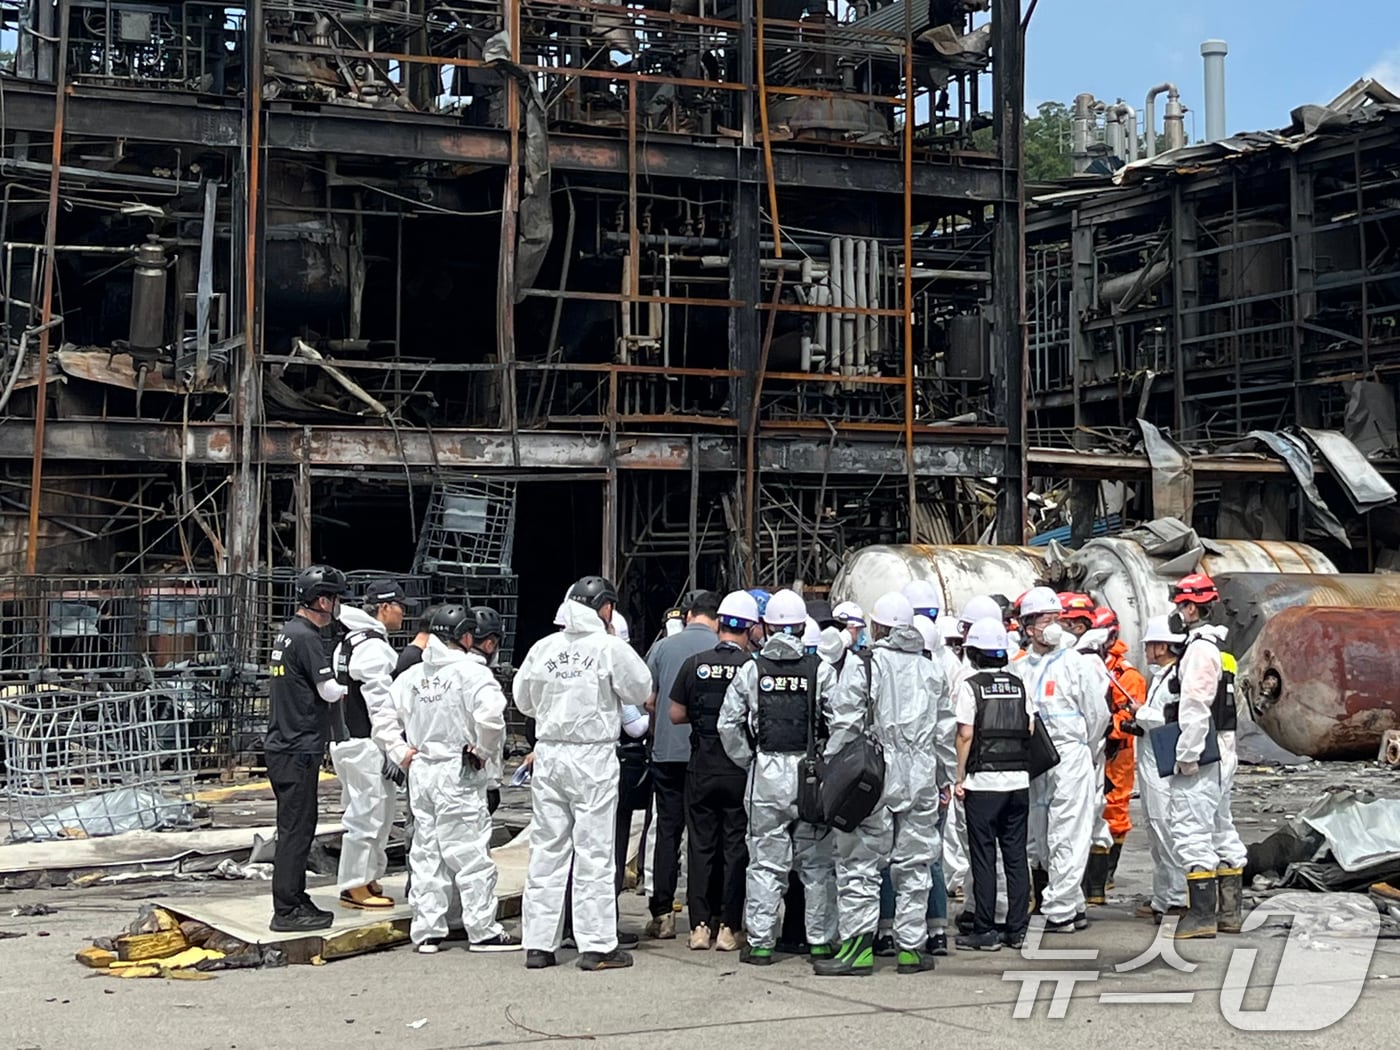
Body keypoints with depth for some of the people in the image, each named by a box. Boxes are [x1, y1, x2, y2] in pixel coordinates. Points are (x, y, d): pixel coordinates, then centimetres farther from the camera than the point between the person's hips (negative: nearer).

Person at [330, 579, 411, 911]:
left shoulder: (349, 642, 17)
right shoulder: (373, 647, -16)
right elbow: (381, 704, -20)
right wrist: (393, 750, -20)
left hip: (346, 739, 11)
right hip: (364, 745, -11)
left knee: (377, 810, 18)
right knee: (366, 814, -5)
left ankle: (368, 878, 25)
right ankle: (355, 886, 2)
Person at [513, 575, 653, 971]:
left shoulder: (543, 648, 3)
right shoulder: (610, 648, -10)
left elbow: (522, 698, 13)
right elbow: (641, 690, 1)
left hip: (549, 755, 4)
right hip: (593, 756, -4)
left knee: (546, 849, 10)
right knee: (594, 851, 1)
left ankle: (538, 943, 13)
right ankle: (597, 945, 3)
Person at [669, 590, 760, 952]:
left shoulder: (695, 664, -3)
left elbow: (676, 714, 1)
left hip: (701, 768, 2)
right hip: (740, 769, -2)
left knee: (700, 844, 9)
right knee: (735, 846, 5)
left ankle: (699, 925, 11)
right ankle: (729, 926, 7)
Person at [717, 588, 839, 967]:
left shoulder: (751, 670, 1)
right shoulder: (821, 670, -3)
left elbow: (728, 724, 0)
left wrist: (748, 761, 10)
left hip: (765, 773, 1)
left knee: (765, 863, 6)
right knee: (816, 863, 9)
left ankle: (760, 942, 7)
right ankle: (820, 940, 14)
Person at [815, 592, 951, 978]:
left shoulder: (862, 667, -6)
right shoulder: (932, 672, 11)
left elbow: (844, 727, -8)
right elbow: (945, 733, 15)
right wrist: (945, 779, 22)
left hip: (873, 779, -4)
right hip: (920, 780, 5)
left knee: (860, 864, 0)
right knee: (913, 865, 10)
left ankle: (857, 945, -3)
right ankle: (911, 946, 13)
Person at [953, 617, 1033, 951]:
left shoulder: (970, 685, -7)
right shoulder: (1019, 685, 8)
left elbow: (965, 734, -10)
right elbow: (1030, 729, 8)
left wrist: (959, 777, -4)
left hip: (983, 782, -5)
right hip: (1019, 779, 5)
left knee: (983, 857, 1)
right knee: (1016, 855, 9)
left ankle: (985, 932, 3)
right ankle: (1018, 929, 12)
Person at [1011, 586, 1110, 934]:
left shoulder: (1076, 664, -2)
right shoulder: (1017, 669, 9)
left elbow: (1098, 713, 2)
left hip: (1070, 757, -5)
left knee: (1066, 839, -6)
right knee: (1036, 839, 9)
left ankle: (1059, 911, -4)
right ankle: (1072, 905, 20)